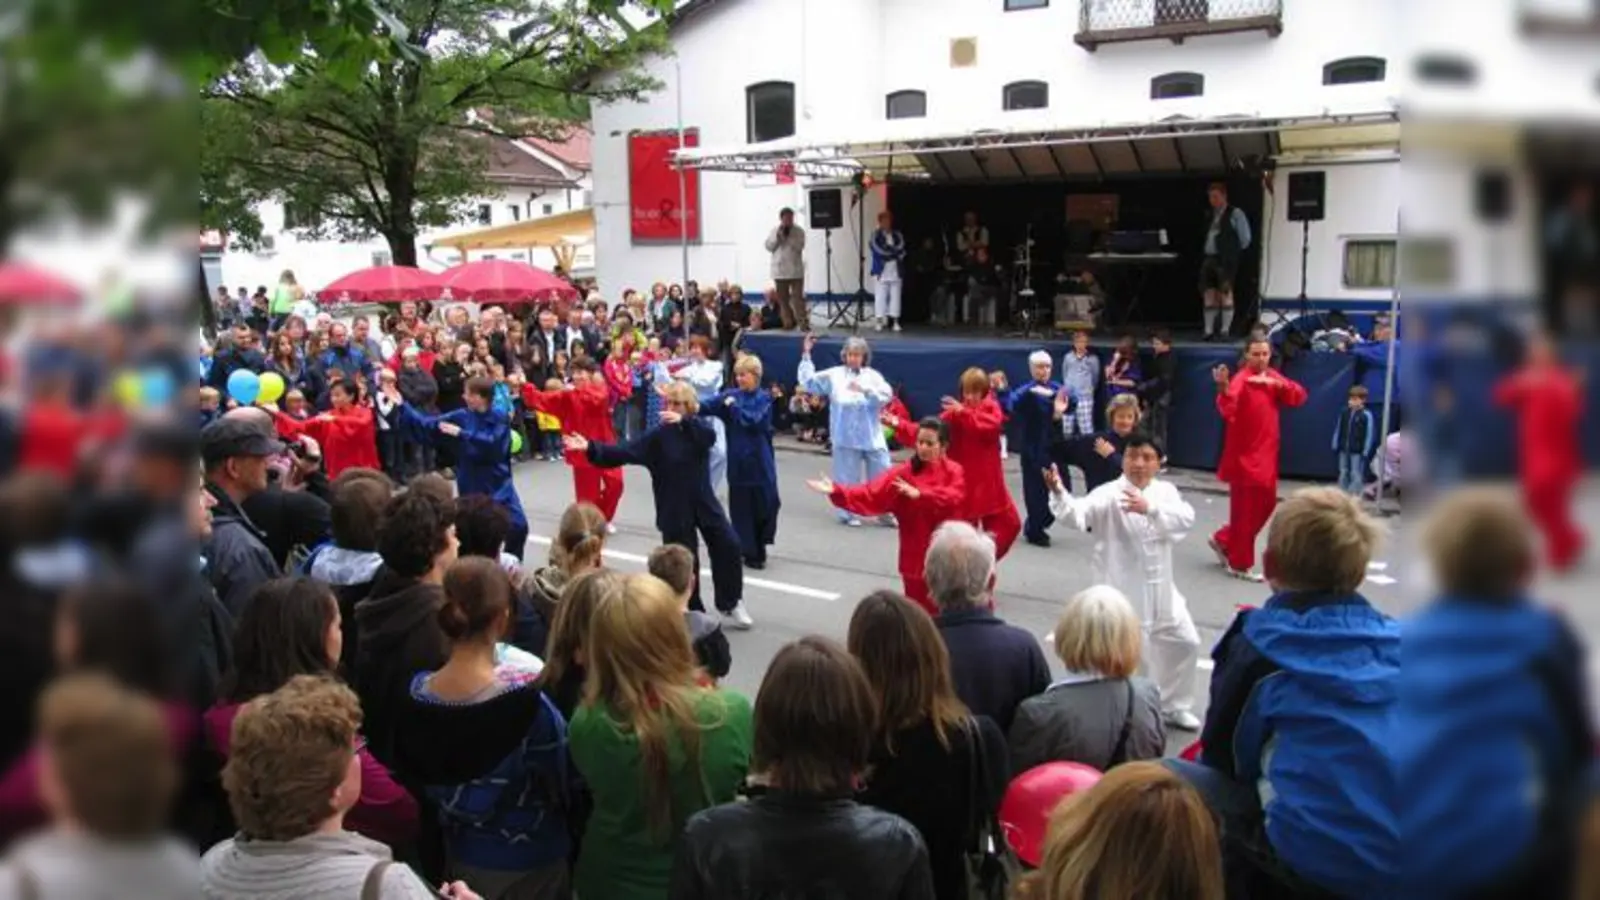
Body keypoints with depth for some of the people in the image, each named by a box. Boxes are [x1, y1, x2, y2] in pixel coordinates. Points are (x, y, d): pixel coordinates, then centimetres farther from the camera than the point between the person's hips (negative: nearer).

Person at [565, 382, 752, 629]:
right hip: (675, 509, -2)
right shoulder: (659, 435, -5)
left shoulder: (697, 426, 1)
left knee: (728, 546, -1)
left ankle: (730, 605, 17)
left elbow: (709, 437, -23)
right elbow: (625, 453, -12)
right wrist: (591, 448, -23)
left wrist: (685, 421, -38)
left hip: (704, 502, 2)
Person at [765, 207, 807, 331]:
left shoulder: (799, 231, 1)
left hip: (796, 271, -3)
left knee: (798, 297, -9)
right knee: (783, 298, 7)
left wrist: (788, 237, -15)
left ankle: (803, 322, -11)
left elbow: (800, 246, -11)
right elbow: (768, 247, 2)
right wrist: (778, 236, -9)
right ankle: (788, 322, 16)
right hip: (780, 271, 3)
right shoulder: (775, 231, 9)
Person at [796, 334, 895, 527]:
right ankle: (848, 514, 20)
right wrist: (806, 354, -7)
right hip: (846, 438, -1)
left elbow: (886, 397, -11)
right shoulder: (834, 375, 2)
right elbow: (807, 381, -2)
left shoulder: (873, 376, 3)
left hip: (872, 438, 1)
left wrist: (865, 390, -25)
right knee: (848, 478, 6)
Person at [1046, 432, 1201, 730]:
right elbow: (1079, 512, -34)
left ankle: (1172, 706, 41)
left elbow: (1185, 518, -19)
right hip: (1120, 590, -6)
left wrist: (1150, 509, -37)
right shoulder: (1109, 494, -16)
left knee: (1185, 643, 20)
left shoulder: (1165, 491, -1)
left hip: (1159, 589, 6)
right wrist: (1059, 493, -56)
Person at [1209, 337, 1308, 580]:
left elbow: (1299, 396, -1)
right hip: (1245, 455, -8)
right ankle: (1240, 564, 12)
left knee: (1266, 504, 15)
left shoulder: (1273, 377, 8)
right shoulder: (1241, 379, -17)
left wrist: (1277, 384, -17)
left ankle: (1223, 540, 30)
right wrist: (1223, 387, -52)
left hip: (1267, 453, 8)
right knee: (1245, 510, -1)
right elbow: (1228, 411, -33)